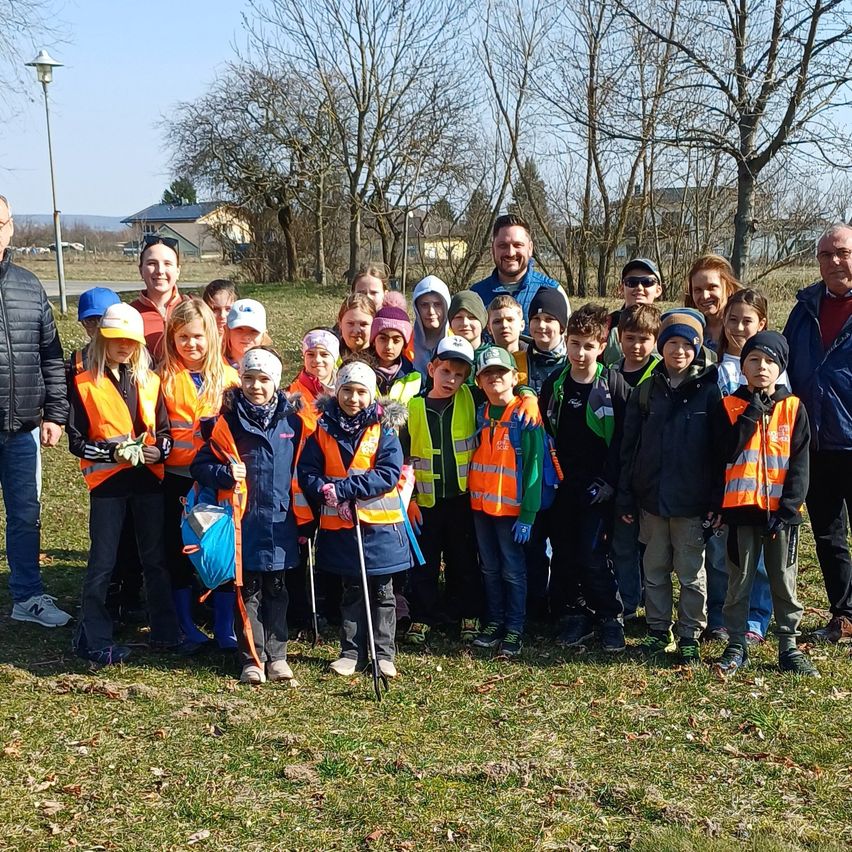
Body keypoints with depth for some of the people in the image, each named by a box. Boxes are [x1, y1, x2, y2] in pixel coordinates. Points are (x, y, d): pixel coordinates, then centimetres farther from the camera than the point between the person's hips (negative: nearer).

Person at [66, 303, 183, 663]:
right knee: (102, 563, 2)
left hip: (149, 479, 4)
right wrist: (114, 452, -18)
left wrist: (159, 449, -10)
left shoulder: (150, 381, 9)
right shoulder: (84, 384, -2)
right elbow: (76, 441, -5)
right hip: (107, 482, -3)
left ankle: (165, 630, 22)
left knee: (155, 558, 11)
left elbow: (165, 430, 12)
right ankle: (95, 639, 11)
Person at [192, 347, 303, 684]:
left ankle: (276, 655, 21)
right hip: (244, 521, -2)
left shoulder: (291, 421, 4)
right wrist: (225, 474, -21)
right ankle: (252, 659, 13)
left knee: (276, 591, 12)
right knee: (248, 591, 5)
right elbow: (200, 465, -2)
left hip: (280, 521, 2)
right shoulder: (227, 422, -3)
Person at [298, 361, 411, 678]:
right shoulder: (323, 431, 1)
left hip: (380, 523, -1)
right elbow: (307, 473, -2)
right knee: (352, 592, 14)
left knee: (382, 592, 9)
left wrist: (342, 488, -21)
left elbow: (389, 474, -15)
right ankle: (352, 652, 23)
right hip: (340, 524, 2)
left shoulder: (383, 430, -5)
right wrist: (326, 491, -22)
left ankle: (383, 653, 19)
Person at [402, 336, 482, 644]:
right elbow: (402, 456, 2)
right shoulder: (413, 407, -4)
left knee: (464, 561, 12)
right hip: (424, 500, 0)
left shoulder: (470, 401, -4)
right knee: (424, 563, 10)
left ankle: (468, 615, 25)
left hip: (462, 498, 0)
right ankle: (422, 617, 23)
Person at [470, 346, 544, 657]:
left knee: (513, 570, 3)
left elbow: (533, 466, -12)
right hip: (481, 504, 5)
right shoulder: (479, 415, 7)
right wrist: (472, 494, 2)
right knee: (490, 568, 14)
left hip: (511, 508, -5)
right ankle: (494, 622, 25)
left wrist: (527, 514, -16)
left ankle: (514, 629, 12)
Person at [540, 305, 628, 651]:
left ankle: (610, 619, 8)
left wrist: (609, 481, -11)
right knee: (564, 555, 7)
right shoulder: (554, 385, 5)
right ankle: (575, 617, 22)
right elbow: (542, 435, 12)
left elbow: (623, 438, -6)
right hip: (561, 488, 4)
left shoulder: (614, 384, -5)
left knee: (593, 556, -9)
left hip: (597, 488, -4)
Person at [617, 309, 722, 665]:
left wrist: (717, 501, -8)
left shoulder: (708, 391, -3)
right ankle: (658, 630, 24)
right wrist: (625, 497, 3)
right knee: (655, 568, 12)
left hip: (692, 501, -3)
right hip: (651, 498, 3)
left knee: (691, 572, 5)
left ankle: (689, 635, 17)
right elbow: (629, 446, 6)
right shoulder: (646, 392, 5)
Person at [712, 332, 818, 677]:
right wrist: (751, 414, -15)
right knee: (739, 582, 7)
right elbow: (726, 454, -12)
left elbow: (799, 463, -1)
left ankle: (789, 648, 18)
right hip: (742, 509, 0)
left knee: (785, 583, 8)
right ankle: (736, 647, 17)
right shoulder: (730, 406, 1)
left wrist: (789, 507, -10)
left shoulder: (793, 408, 2)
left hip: (782, 511, 0)